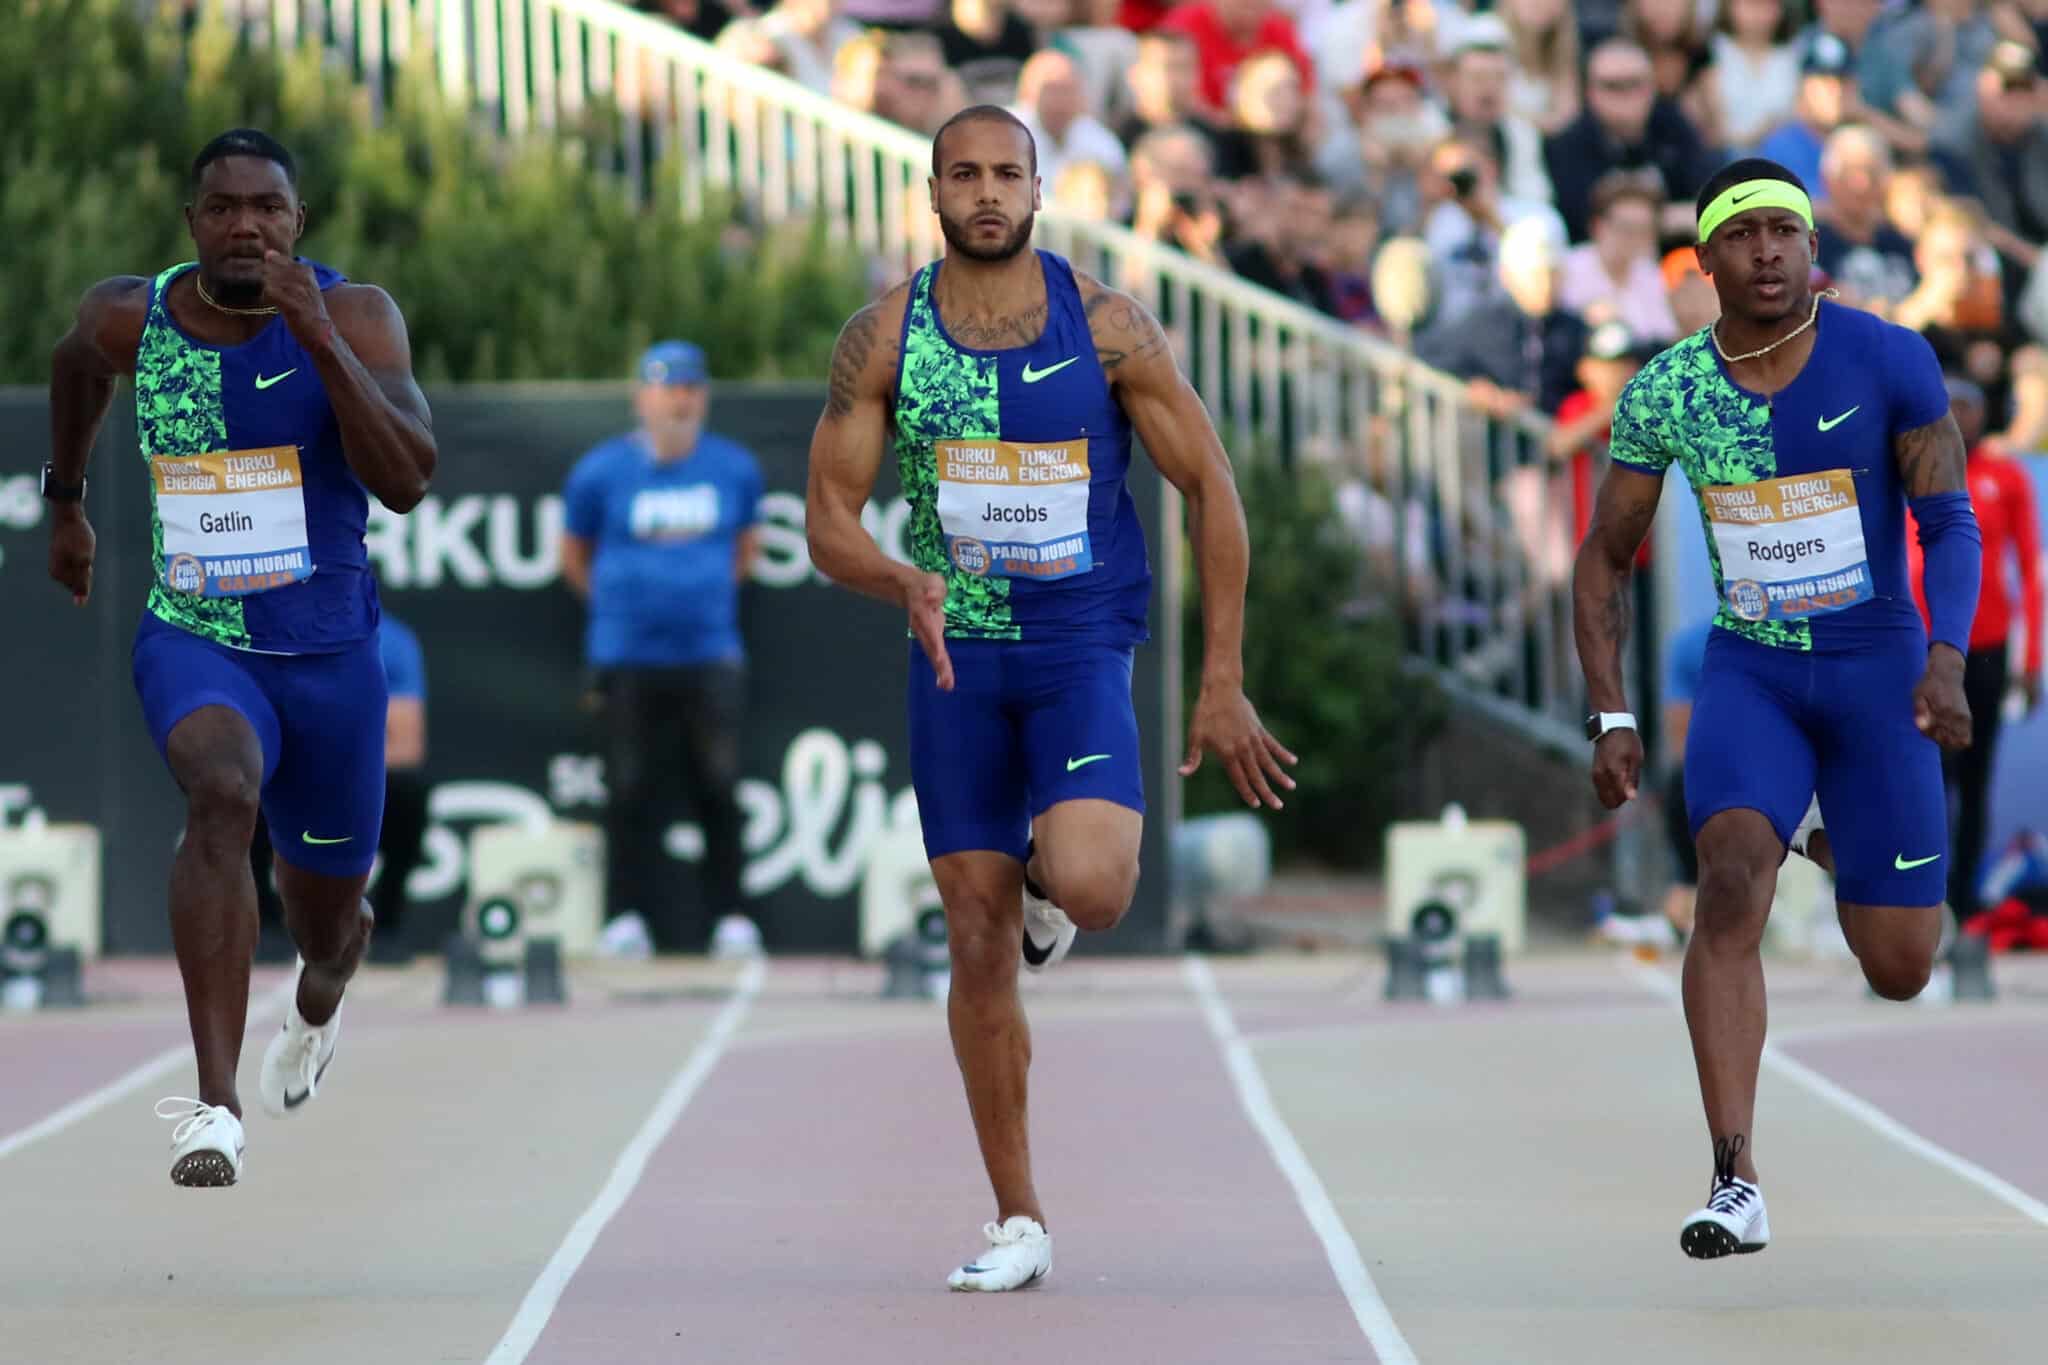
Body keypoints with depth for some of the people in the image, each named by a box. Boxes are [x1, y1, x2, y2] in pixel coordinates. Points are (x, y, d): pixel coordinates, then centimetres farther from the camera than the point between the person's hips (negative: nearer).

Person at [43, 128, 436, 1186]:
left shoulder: (354, 316, -12)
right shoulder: (128, 317, -4)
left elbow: (406, 483, -24)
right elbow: (76, 366, 21)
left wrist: (318, 339, -31)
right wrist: (64, 499, 30)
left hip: (329, 651, 1)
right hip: (193, 640, -1)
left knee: (327, 916, 16)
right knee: (224, 792, -34)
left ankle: (318, 999, 58)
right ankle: (213, 1103, -40)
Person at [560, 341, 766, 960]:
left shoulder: (734, 468, 7)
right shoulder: (601, 471, 0)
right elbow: (573, 555, 12)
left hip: (711, 655, 1)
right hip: (629, 658, -1)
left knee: (719, 788, -1)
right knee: (632, 791, -2)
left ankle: (730, 915, 5)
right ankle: (629, 916, 5)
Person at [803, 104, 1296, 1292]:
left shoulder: (1108, 326, -5)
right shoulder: (884, 337, 0)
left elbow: (1213, 492, 0)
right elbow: (828, 521, 0)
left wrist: (1224, 685, -3)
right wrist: (904, 583, -23)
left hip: (1082, 651, -2)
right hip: (956, 658, 2)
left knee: (1089, 887, -27)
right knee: (979, 947, 2)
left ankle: (1055, 881, 13)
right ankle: (1020, 1224, 12)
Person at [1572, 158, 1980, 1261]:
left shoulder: (1889, 362, -11)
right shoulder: (1664, 394, -5)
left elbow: (1950, 523, -9)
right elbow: (1604, 559, 4)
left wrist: (1947, 660, -25)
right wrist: (1611, 719, -5)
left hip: (1878, 669, 0)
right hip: (1748, 672, 0)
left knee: (1899, 970, 4)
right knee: (1730, 883, -25)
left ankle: (1834, 841, 42)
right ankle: (1736, 1185, -26)